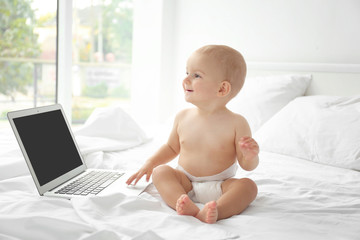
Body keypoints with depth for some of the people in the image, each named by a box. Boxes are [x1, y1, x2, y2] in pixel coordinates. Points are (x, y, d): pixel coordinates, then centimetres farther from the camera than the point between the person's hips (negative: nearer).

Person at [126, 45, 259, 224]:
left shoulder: (236, 123, -9)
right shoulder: (183, 117, 2)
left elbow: (247, 166, -5)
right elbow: (172, 147, 20)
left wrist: (251, 156, -28)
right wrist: (150, 163, 7)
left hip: (220, 187, -2)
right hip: (185, 183, 3)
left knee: (248, 186, -26)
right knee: (160, 171, -19)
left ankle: (209, 213, -50)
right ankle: (188, 207, -42)